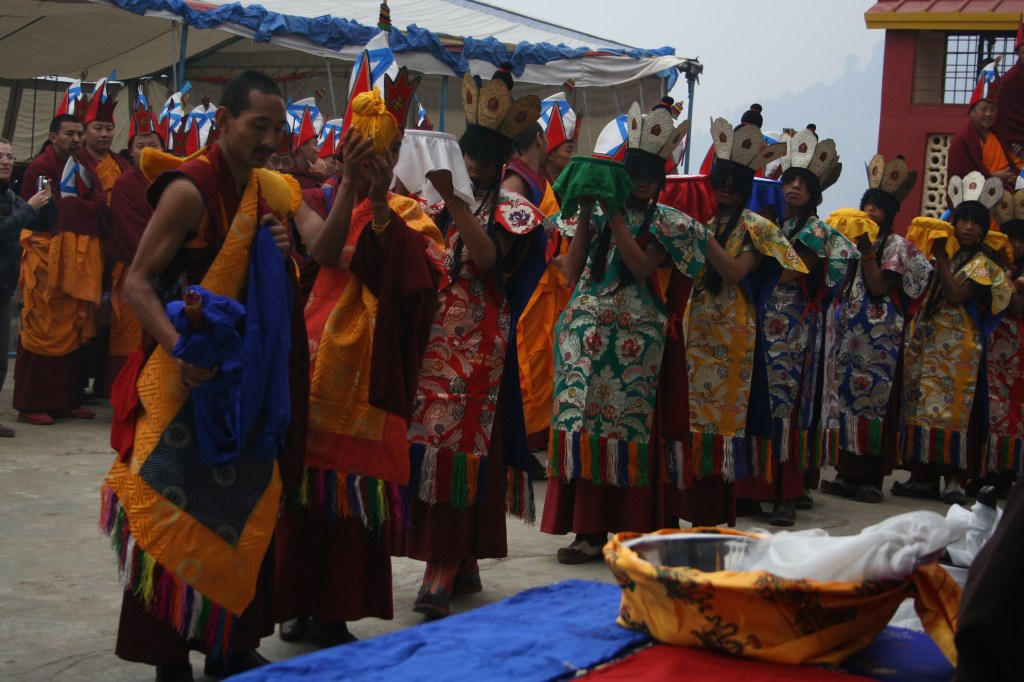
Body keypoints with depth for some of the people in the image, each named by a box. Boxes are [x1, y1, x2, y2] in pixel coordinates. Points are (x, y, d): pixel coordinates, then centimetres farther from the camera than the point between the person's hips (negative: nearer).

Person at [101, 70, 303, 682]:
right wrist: (181, 349, -29)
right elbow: (138, 283, -15)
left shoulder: (269, 190, 8)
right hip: (188, 377, -7)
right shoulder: (191, 189, -12)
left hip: (248, 378, 7)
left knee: (243, 508, 10)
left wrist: (284, 253, -6)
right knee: (175, 504, -4)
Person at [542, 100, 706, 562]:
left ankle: (621, 525, 6)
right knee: (580, 418, 0)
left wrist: (615, 217, -13)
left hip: (634, 332, -3)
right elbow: (571, 270, 3)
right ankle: (587, 526, 6)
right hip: (585, 327, 3)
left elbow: (643, 268, -12)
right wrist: (586, 213, -3)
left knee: (626, 421, -3)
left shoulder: (666, 223, 4)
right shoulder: (599, 211, 11)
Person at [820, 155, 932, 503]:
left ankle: (872, 478, 0)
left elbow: (879, 286, -13)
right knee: (844, 397, 4)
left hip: (878, 339, -6)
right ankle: (847, 473, 11)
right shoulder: (851, 238, 17)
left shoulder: (897, 246, 0)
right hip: (845, 334, 6)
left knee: (873, 401, -6)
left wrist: (866, 249, -13)